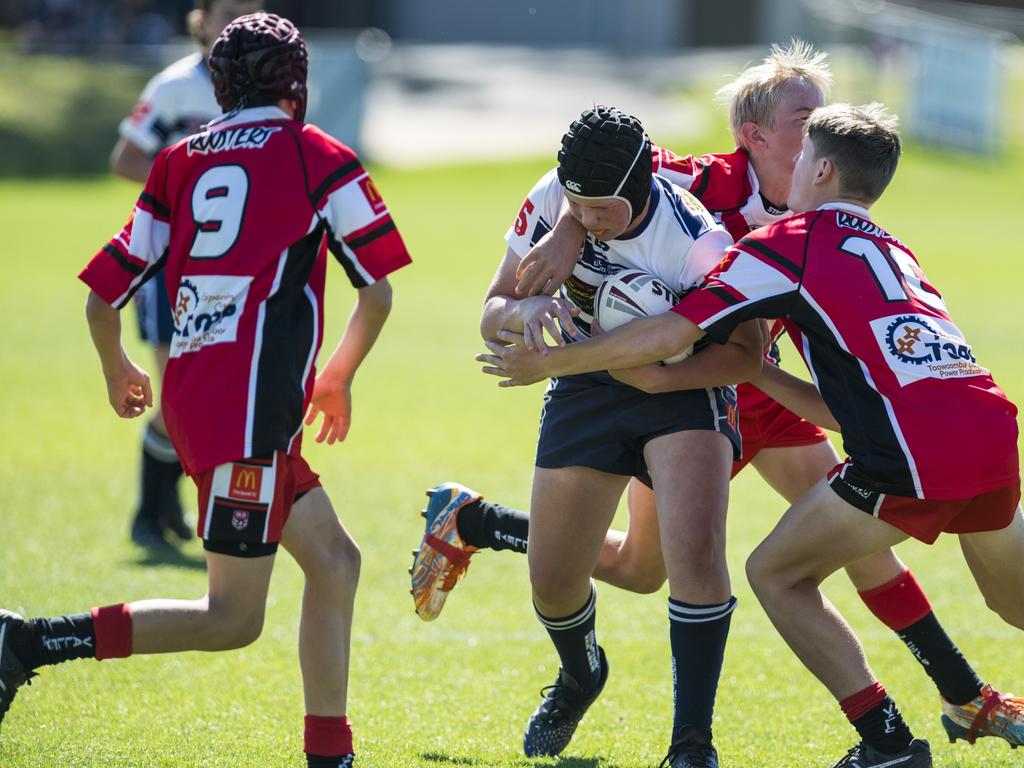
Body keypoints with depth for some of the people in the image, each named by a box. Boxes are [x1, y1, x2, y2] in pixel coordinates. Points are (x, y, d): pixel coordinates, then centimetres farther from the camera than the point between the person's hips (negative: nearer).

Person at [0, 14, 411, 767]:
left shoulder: (180, 162, 14)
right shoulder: (316, 156, 4)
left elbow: (103, 296, 12)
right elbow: (377, 288, 7)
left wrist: (118, 371, 32)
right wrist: (338, 379, 24)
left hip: (189, 393, 7)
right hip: (250, 405, -7)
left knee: (335, 563, 17)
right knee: (232, 619, -6)